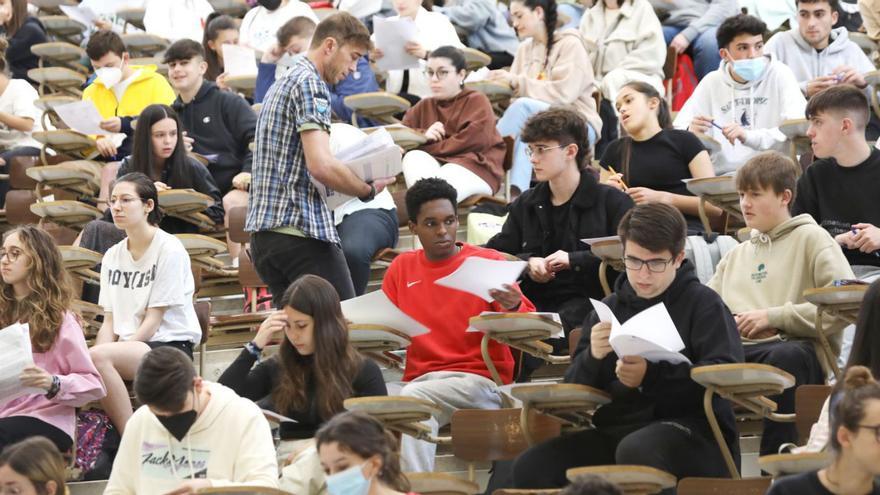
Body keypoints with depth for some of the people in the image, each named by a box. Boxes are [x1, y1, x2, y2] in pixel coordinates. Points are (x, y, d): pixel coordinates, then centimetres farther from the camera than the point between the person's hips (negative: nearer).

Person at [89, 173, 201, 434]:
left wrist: (100, 357, -16)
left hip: (171, 346, -6)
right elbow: (109, 322, 11)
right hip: (128, 347, 6)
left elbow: (154, 319, -9)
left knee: (99, 356, -34)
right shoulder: (112, 257, 15)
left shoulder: (169, 249, -5)